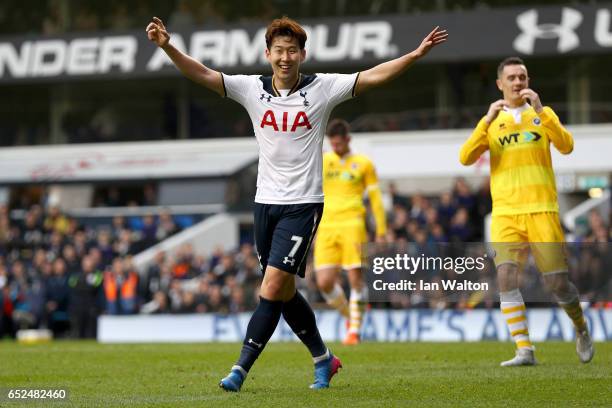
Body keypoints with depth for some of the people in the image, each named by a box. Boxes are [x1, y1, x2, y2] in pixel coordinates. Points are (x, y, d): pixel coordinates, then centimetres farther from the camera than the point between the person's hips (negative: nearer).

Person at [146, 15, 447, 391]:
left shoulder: (322, 88, -4)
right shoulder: (252, 89, 2)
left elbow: (374, 76, -8)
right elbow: (203, 74, -4)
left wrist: (416, 54, -19)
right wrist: (168, 46, -18)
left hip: (303, 205, -4)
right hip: (266, 202, 4)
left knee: (272, 289, -13)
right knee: (284, 293, 13)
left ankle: (241, 369, -11)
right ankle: (323, 359, 31)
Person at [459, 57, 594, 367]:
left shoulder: (543, 114, 10)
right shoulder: (491, 122, 11)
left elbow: (566, 146, -7)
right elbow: (465, 158, -3)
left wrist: (539, 111, -16)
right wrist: (488, 120, -13)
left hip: (542, 210, -1)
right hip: (505, 212, 1)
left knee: (557, 282, -3)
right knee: (506, 277, -17)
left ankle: (581, 330, 25)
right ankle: (524, 350, -15)